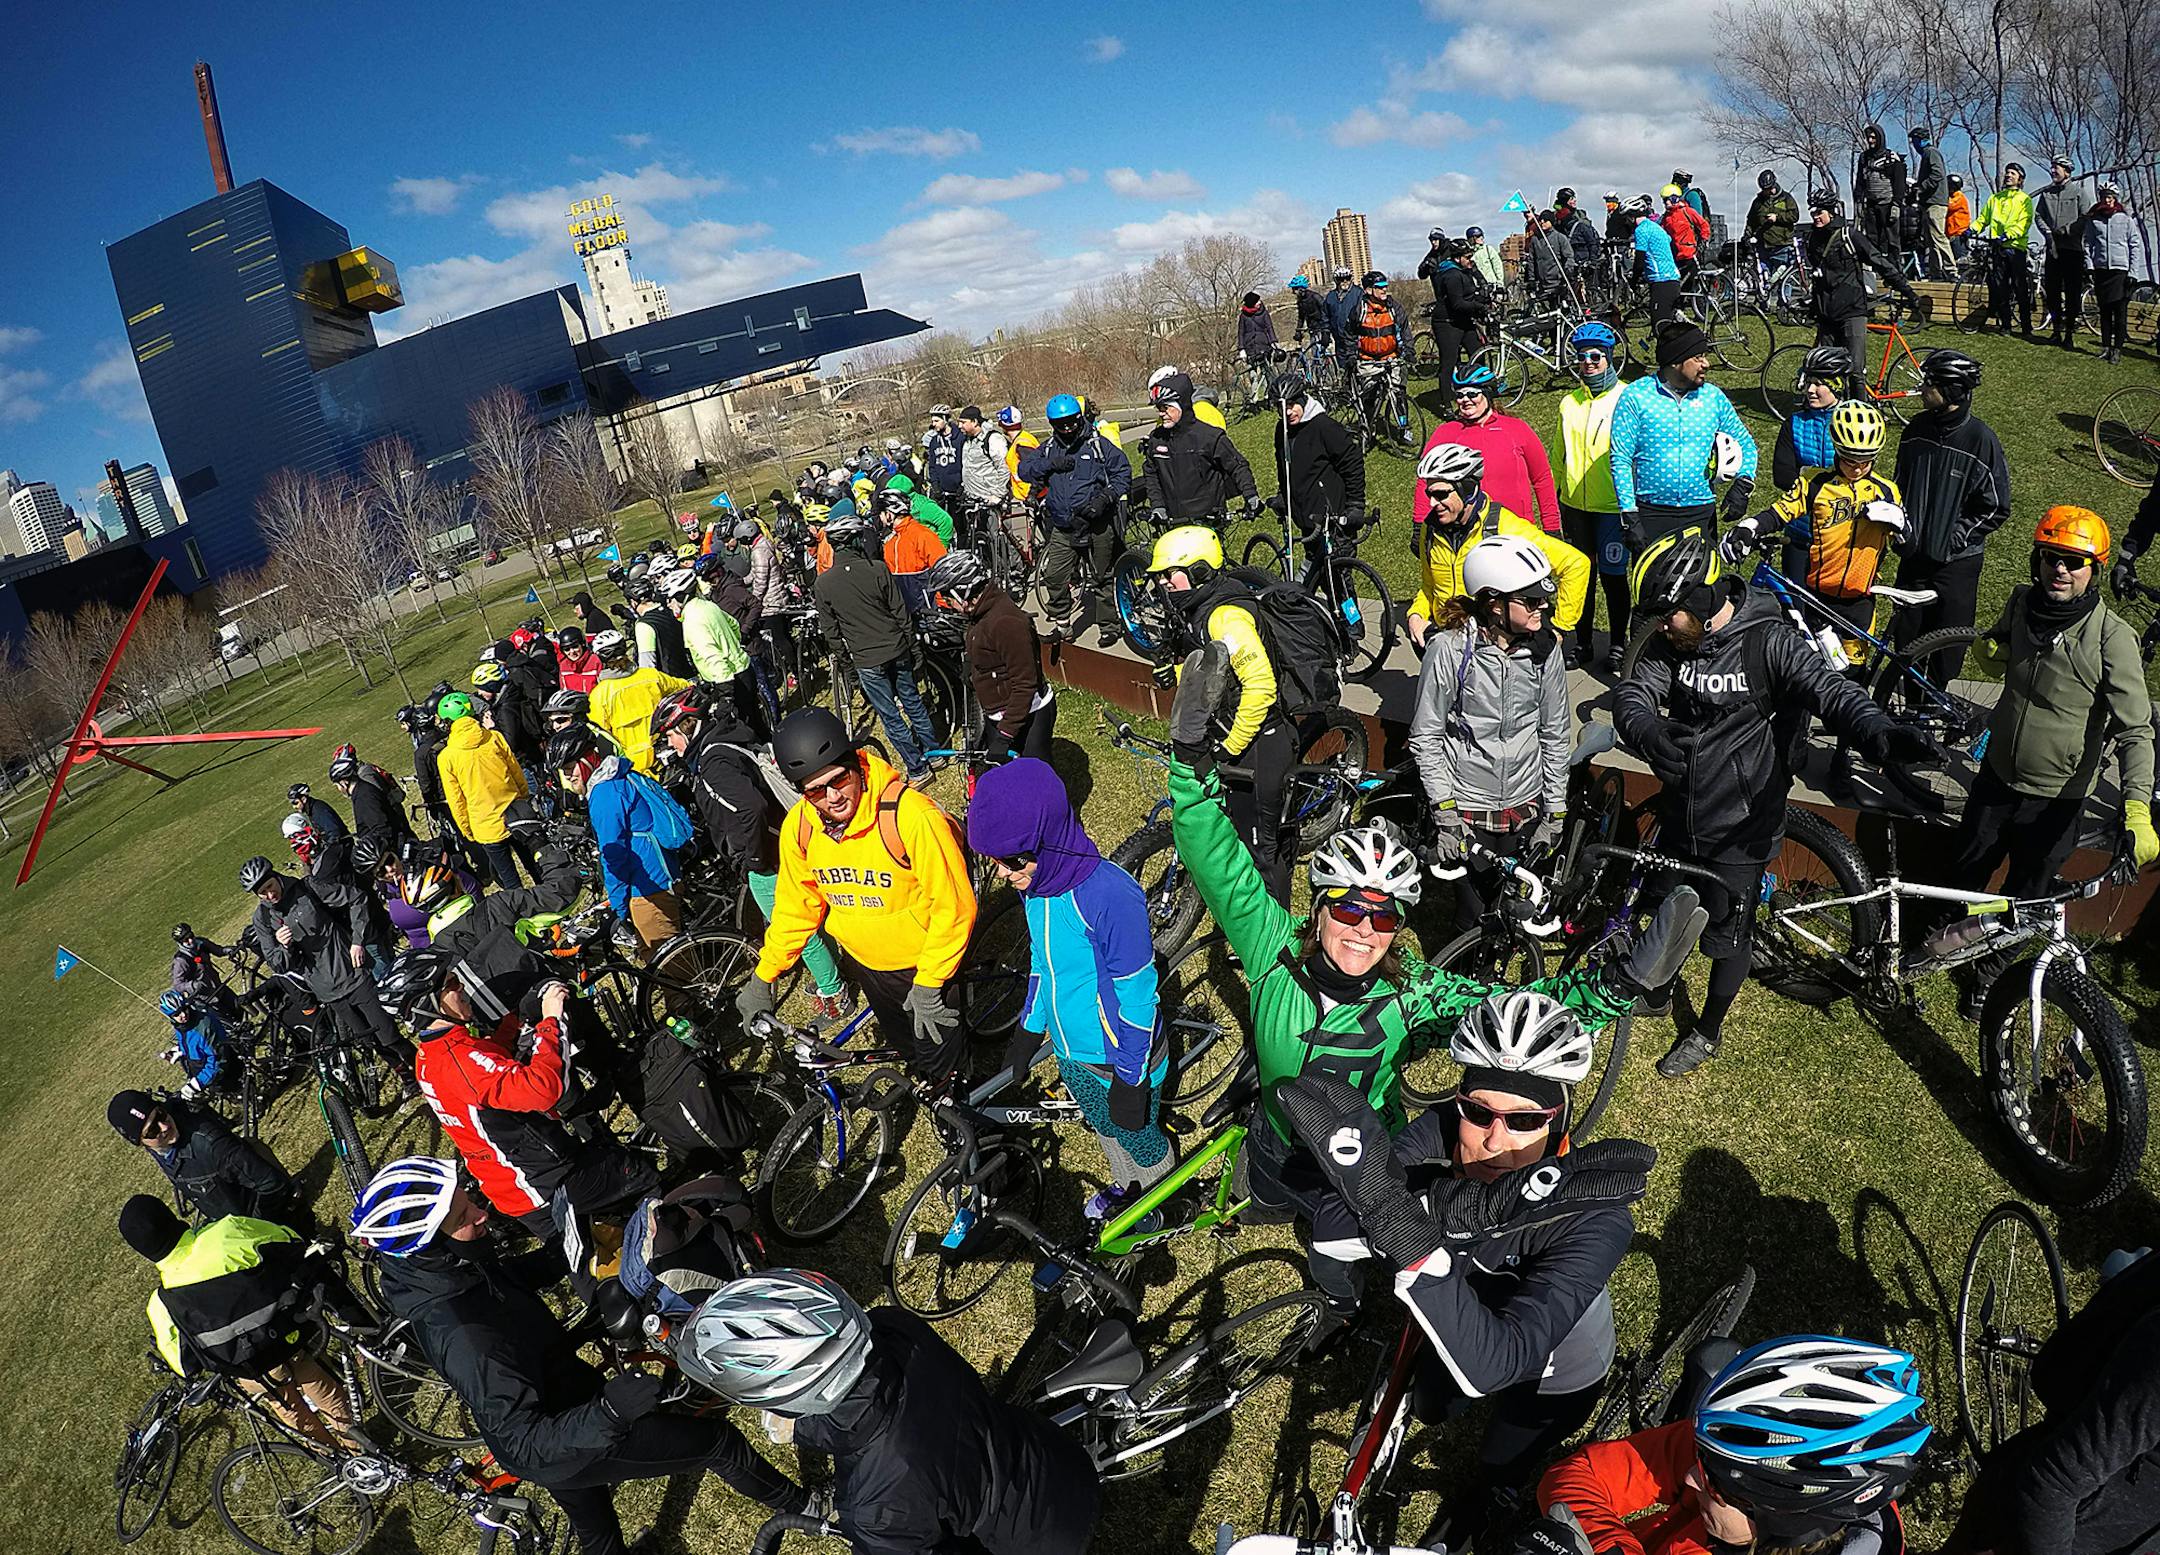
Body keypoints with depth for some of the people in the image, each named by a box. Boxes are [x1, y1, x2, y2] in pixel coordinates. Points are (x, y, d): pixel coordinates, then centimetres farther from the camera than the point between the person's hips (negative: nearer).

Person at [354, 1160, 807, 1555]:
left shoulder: (440, 1270, -13)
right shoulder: (464, 1339, -40)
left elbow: (508, 1280, 9)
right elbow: (524, 1442, -34)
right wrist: (610, 1409, -45)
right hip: (568, 1451, -8)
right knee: (716, 1439, 7)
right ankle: (800, 1506, 33)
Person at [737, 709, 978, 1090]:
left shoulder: (912, 816, -35)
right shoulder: (798, 826, -18)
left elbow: (953, 905, -26)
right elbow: (795, 908, -1)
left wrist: (928, 984, -21)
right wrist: (763, 977, 1)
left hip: (924, 962, -5)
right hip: (863, 960, 5)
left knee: (939, 1052, 13)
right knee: (904, 1044, 28)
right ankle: (932, 1086, 57)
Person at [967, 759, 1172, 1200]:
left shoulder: (1110, 894, -34)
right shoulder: (1034, 882, -10)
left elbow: (1136, 997, -25)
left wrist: (1131, 1080, -18)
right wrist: (1028, 1032, 12)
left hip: (1120, 1060, -6)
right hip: (1069, 1053, 6)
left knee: (1139, 1138, 20)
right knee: (1105, 1130, 30)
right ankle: (1125, 1186, 57)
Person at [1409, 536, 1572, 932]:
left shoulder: (1545, 649, -4)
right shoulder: (1449, 647, -16)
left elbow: (1556, 733, 5)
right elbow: (1425, 737, -10)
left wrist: (1556, 811, 5)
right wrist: (1445, 814, -13)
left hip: (1524, 808, 3)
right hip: (1467, 810, -3)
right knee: (1475, 919, 6)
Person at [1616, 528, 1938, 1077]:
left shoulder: (1770, 641, -20)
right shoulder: (1671, 642, -7)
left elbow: (1830, 691, -29)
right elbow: (1633, 695, -16)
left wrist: (1881, 732, -50)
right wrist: (1647, 732, -40)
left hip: (1739, 829, -4)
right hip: (1679, 818, 4)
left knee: (1726, 938, 13)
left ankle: (1708, 1032, 36)